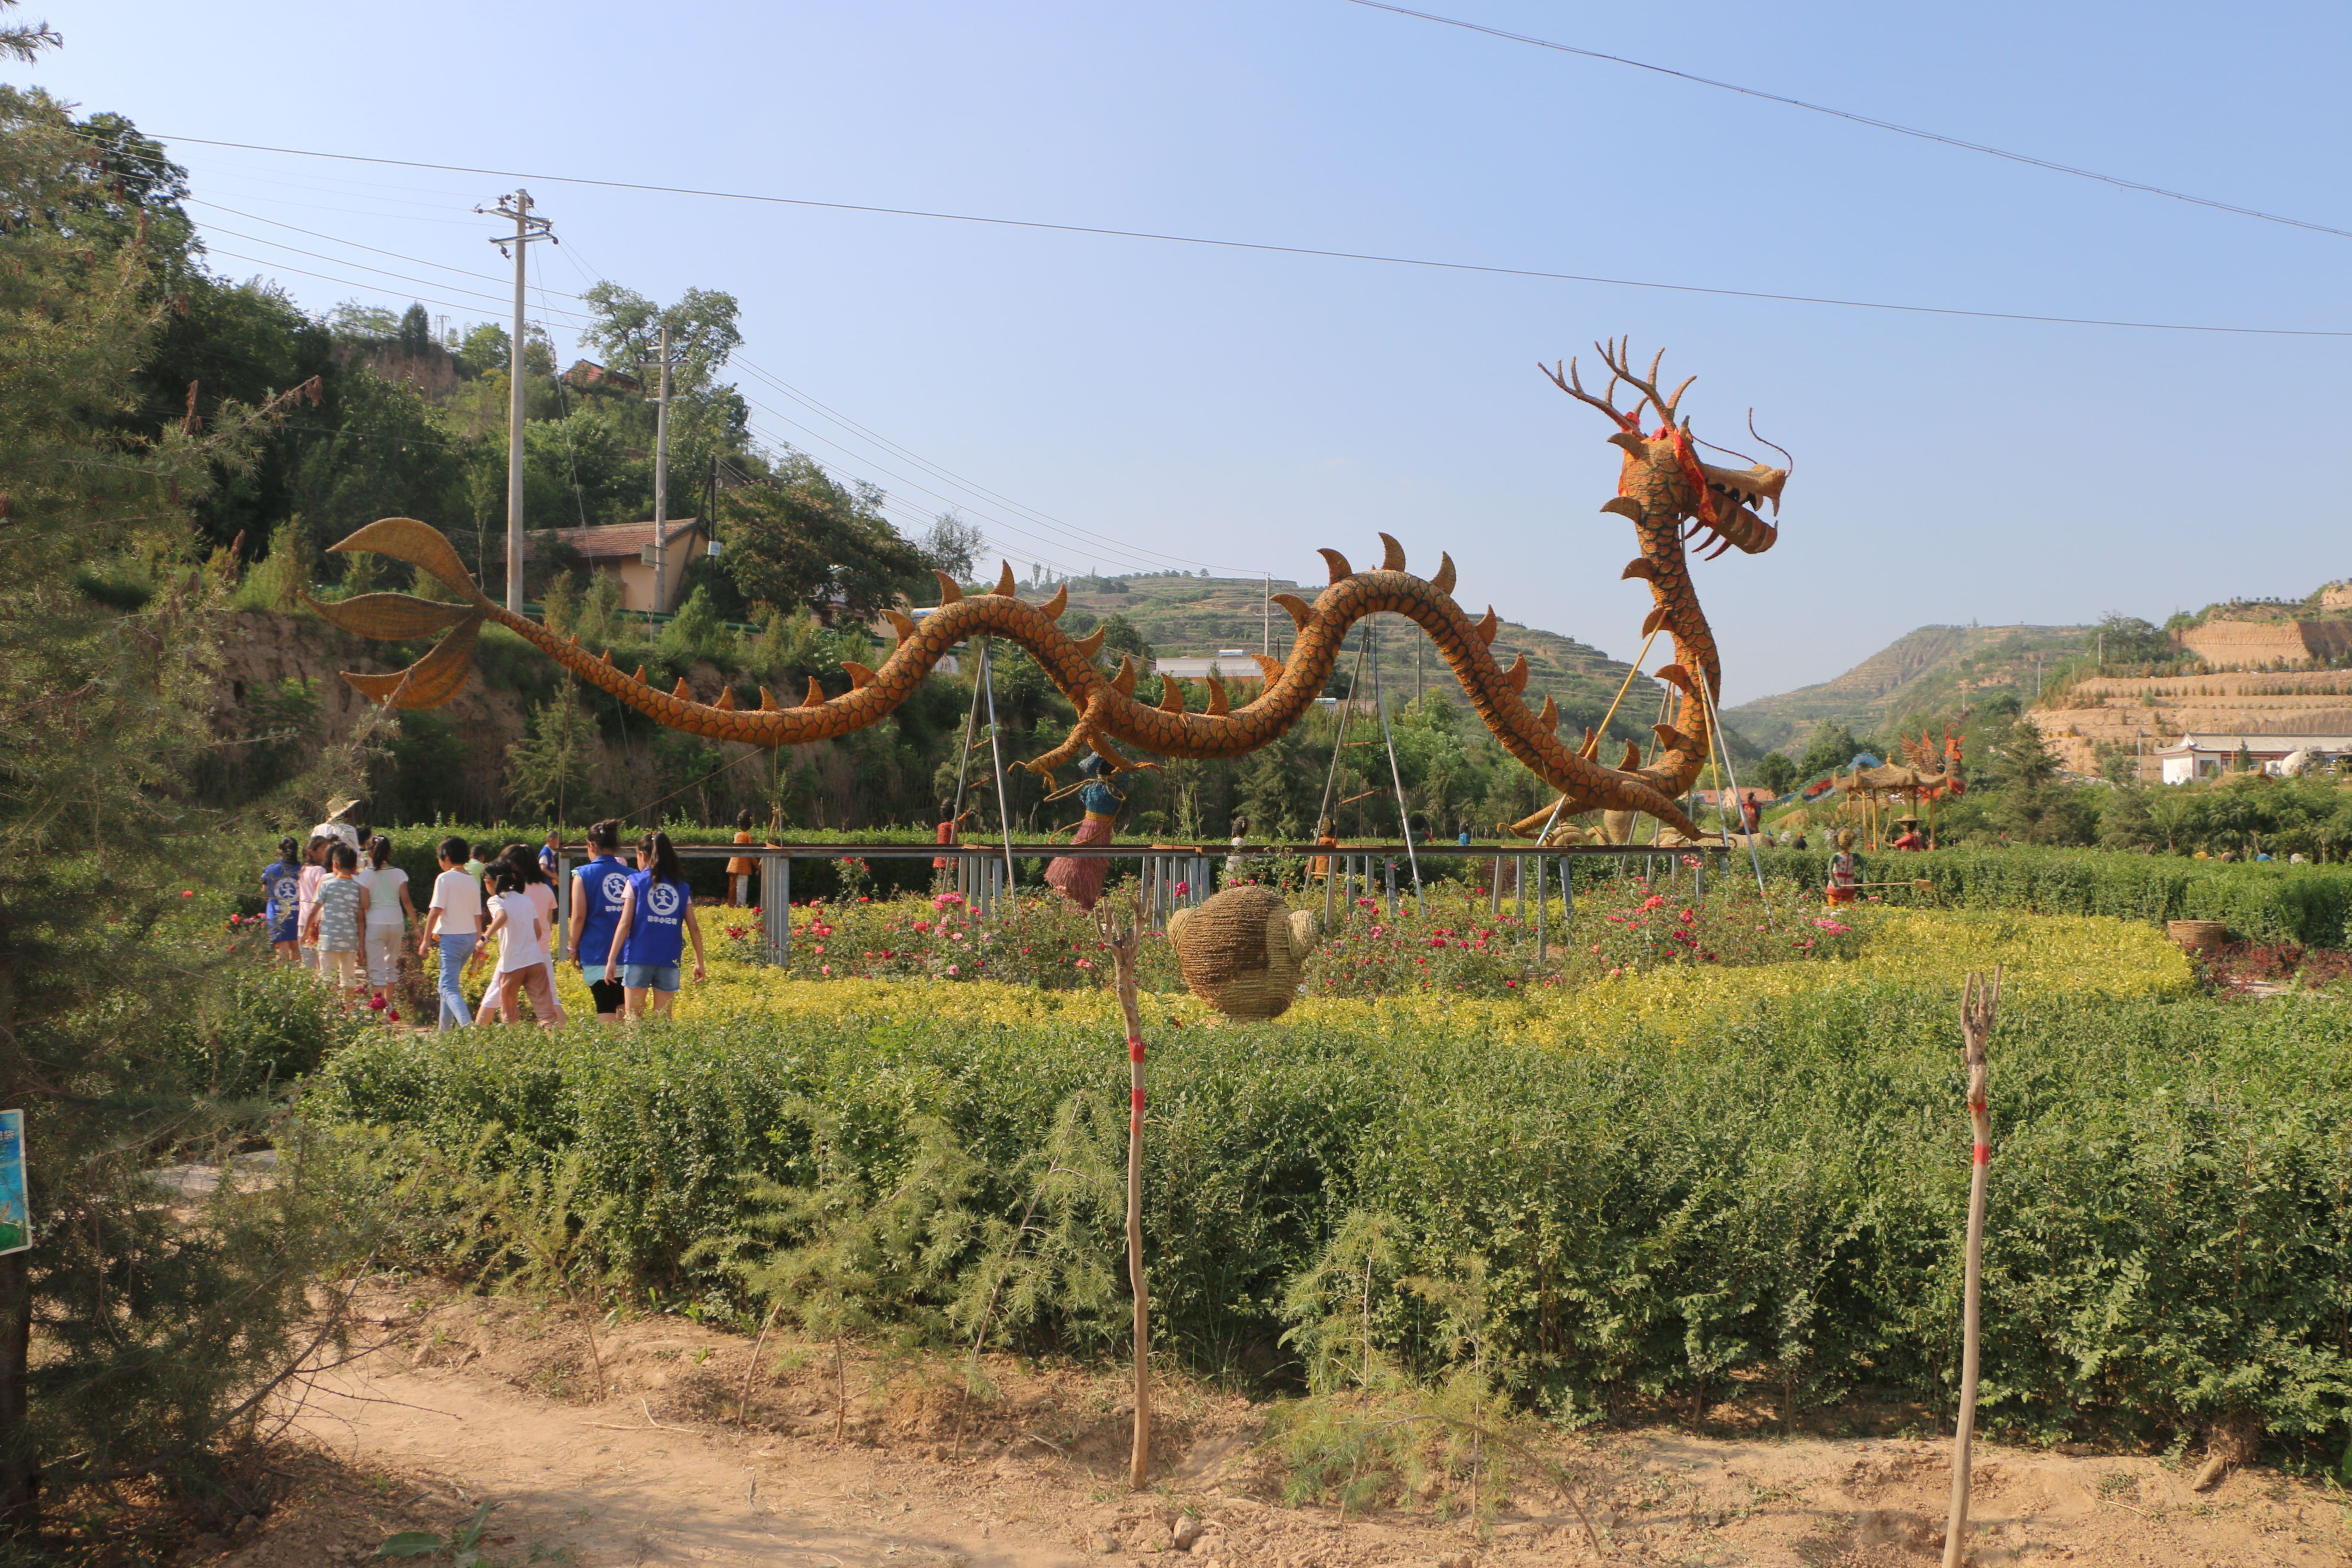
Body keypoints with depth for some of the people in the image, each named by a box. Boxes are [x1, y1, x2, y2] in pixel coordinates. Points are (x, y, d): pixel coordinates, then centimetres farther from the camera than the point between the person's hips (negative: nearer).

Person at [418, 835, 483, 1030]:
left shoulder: (445, 878, -8)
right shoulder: (473, 882, 11)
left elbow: (436, 911, -13)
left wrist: (426, 939, -6)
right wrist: (479, 944, 19)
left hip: (452, 937, -7)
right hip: (471, 937, 7)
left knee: (450, 988, -11)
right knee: (449, 984, 21)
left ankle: (468, 1026, -31)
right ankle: (444, 1029, 27)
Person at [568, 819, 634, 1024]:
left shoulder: (583, 875, -2)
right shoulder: (630, 874, 7)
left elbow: (579, 916, -7)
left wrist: (574, 949, 3)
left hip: (598, 955, -3)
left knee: (606, 1011, -2)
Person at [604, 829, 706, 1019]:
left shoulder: (636, 882, 2)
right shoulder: (682, 887, 10)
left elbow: (625, 924, -5)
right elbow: (694, 928, 6)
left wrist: (612, 959, -4)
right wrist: (699, 962, 12)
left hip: (639, 956, -2)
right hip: (669, 960, 2)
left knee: (634, 1018, 3)